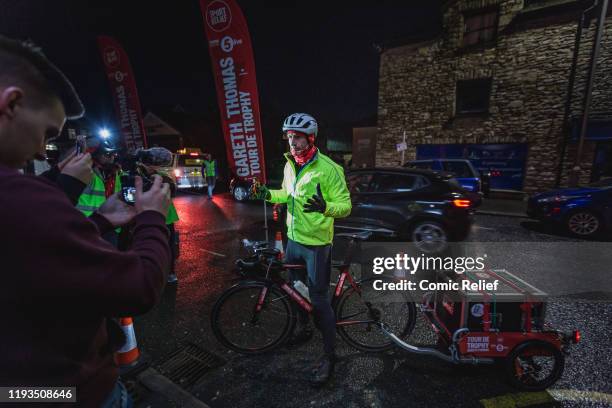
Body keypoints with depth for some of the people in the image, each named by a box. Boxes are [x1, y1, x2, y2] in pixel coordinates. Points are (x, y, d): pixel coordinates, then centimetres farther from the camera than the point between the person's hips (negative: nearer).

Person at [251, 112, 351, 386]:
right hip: (293, 239, 8)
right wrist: (268, 194, 0)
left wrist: (325, 207, -39)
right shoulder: (289, 165, 4)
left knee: (319, 299, 3)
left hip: (317, 243, -7)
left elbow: (345, 206, -19)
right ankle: (304, 328, 50)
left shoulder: (328, 168, -18)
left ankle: (328, 355, 24)